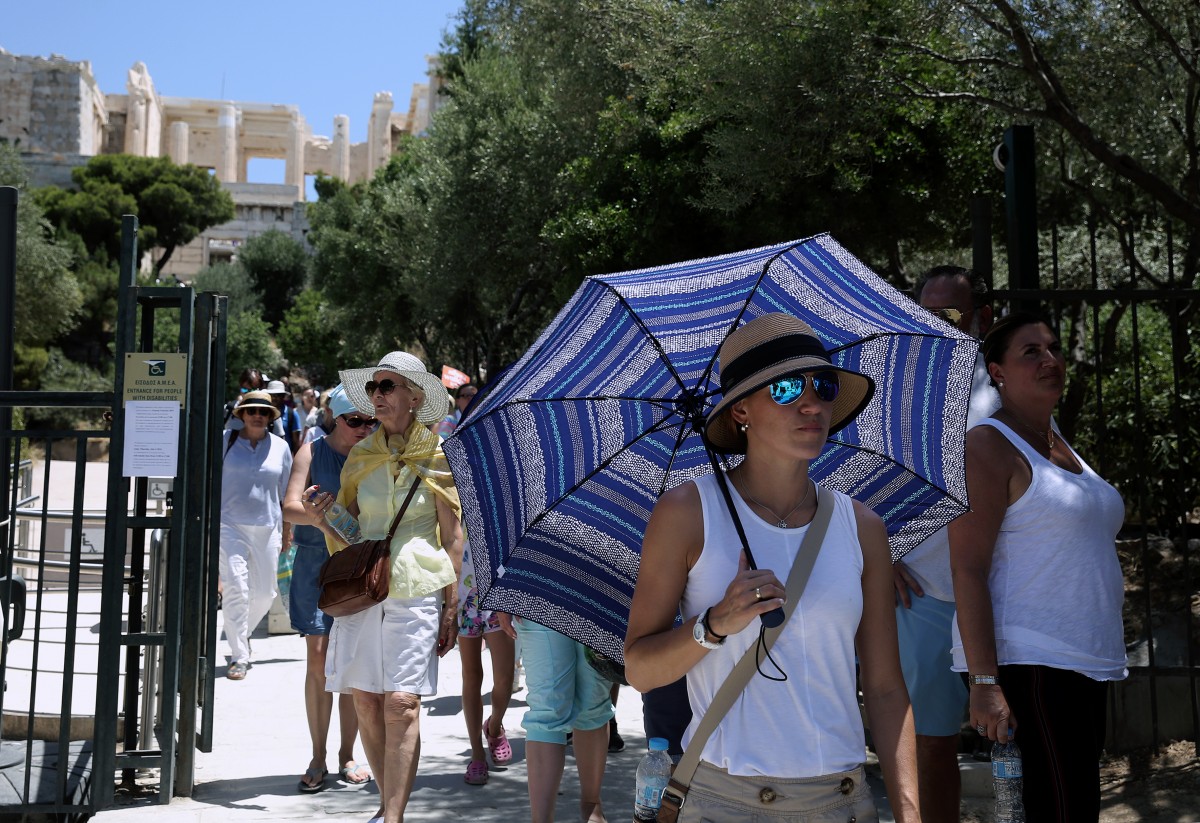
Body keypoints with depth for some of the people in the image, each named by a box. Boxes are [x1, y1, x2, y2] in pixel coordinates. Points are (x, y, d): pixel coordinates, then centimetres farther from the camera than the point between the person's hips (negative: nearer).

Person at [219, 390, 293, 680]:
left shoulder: (280, 447, 8)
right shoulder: (225, 440, 2)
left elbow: (285, 494, 14)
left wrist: (286, 534, 14)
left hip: (266, 528, 3)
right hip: (229, 525, -3)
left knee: (264, 593, 7)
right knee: (235, 587, -14)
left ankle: (242, 633, 36)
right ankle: (239, 656, -8)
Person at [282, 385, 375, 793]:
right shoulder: (313, 452, 0)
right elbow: (290, 507, -11)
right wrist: (321, 518, -30)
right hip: (316, 562, -1)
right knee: (319, 659, 0)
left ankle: (347, 756, 18)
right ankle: (317, 759, 12)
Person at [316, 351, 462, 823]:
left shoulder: (436, 455, 0)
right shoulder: (361, 456, 10)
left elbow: (453, 537, 1)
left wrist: (452, 608, -3)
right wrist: (328, 516, -5)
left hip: (415, 589, -4)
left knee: (401, 704, -11)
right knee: (365, 700, 5)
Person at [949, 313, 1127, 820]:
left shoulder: (1060, 445, 18)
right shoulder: (989, 445, -7)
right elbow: (967, 570, -15)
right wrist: (984, 682, -21)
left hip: (1086, 664, 9)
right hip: (1029, 663, -8)